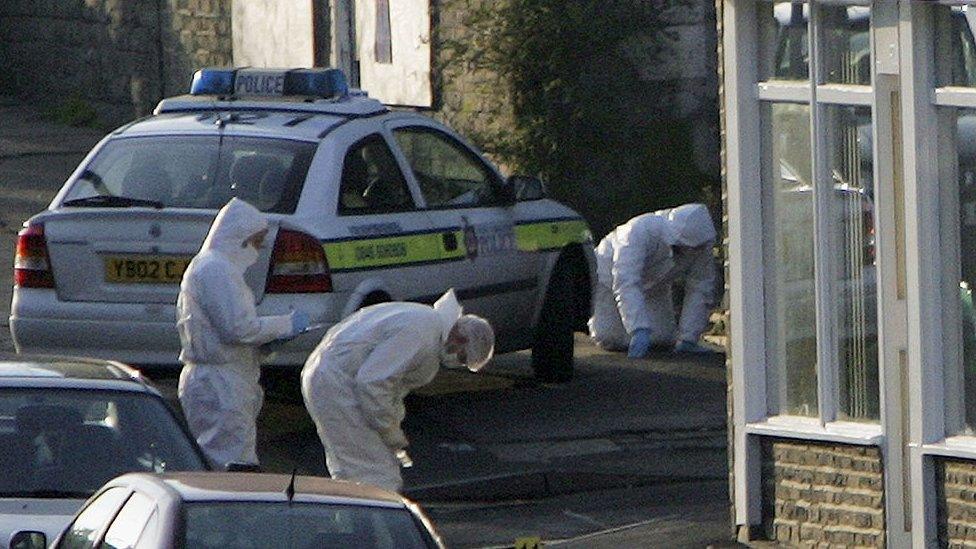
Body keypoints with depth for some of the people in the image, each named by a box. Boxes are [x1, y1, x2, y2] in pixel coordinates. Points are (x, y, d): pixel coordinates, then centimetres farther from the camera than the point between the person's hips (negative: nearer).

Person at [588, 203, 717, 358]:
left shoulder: (700, 244, -27)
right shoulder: (642, 231, -43)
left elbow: (701, 290, -18)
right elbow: (625, 283, -49)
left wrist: (688, 339, -22)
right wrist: (639, 331, -57)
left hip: (654, 288, 4)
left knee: (664, 338, -11)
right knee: (610, 339, -16)